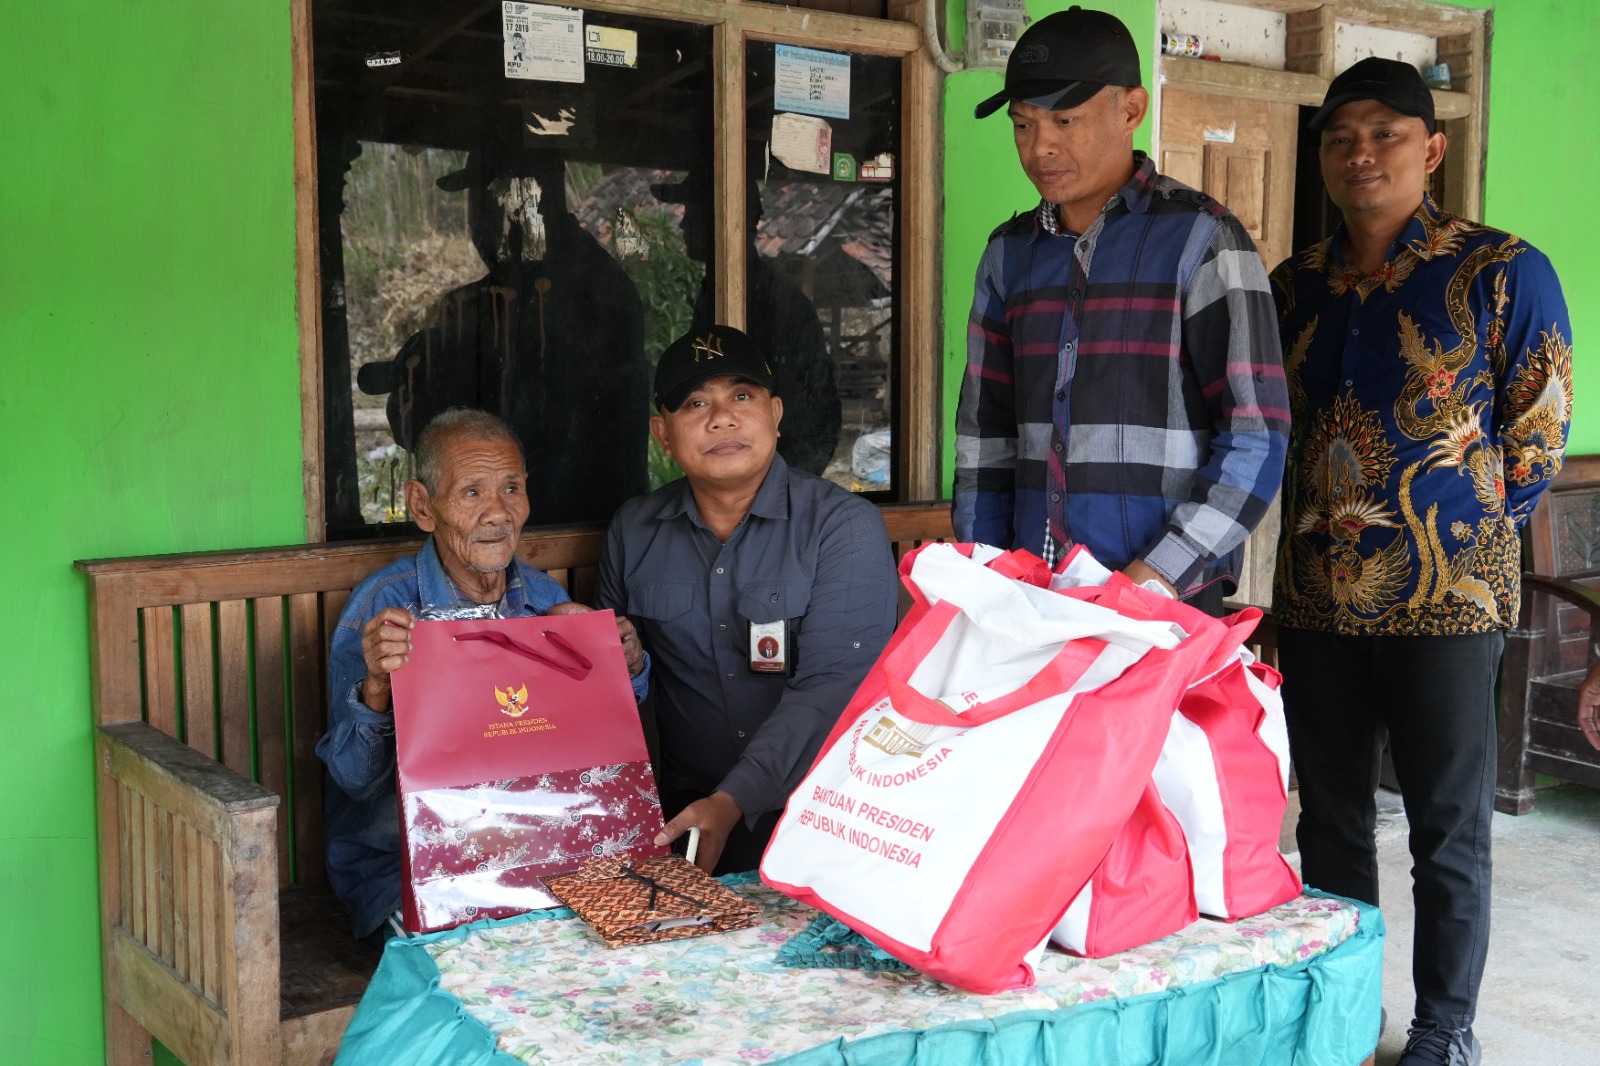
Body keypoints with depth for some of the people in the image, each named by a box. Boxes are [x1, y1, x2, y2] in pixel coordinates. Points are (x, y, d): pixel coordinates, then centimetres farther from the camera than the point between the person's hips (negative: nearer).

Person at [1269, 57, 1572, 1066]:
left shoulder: (1502, 273, -5)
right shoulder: (1294, 285, 9)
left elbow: (1539, 432, -1)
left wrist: (1463, 532, 2)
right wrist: (1315, 526, 12)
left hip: (1447, 599, -4)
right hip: (1317, 595, 5)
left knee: (1450, 828, 6)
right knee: (1330, 814, 13)